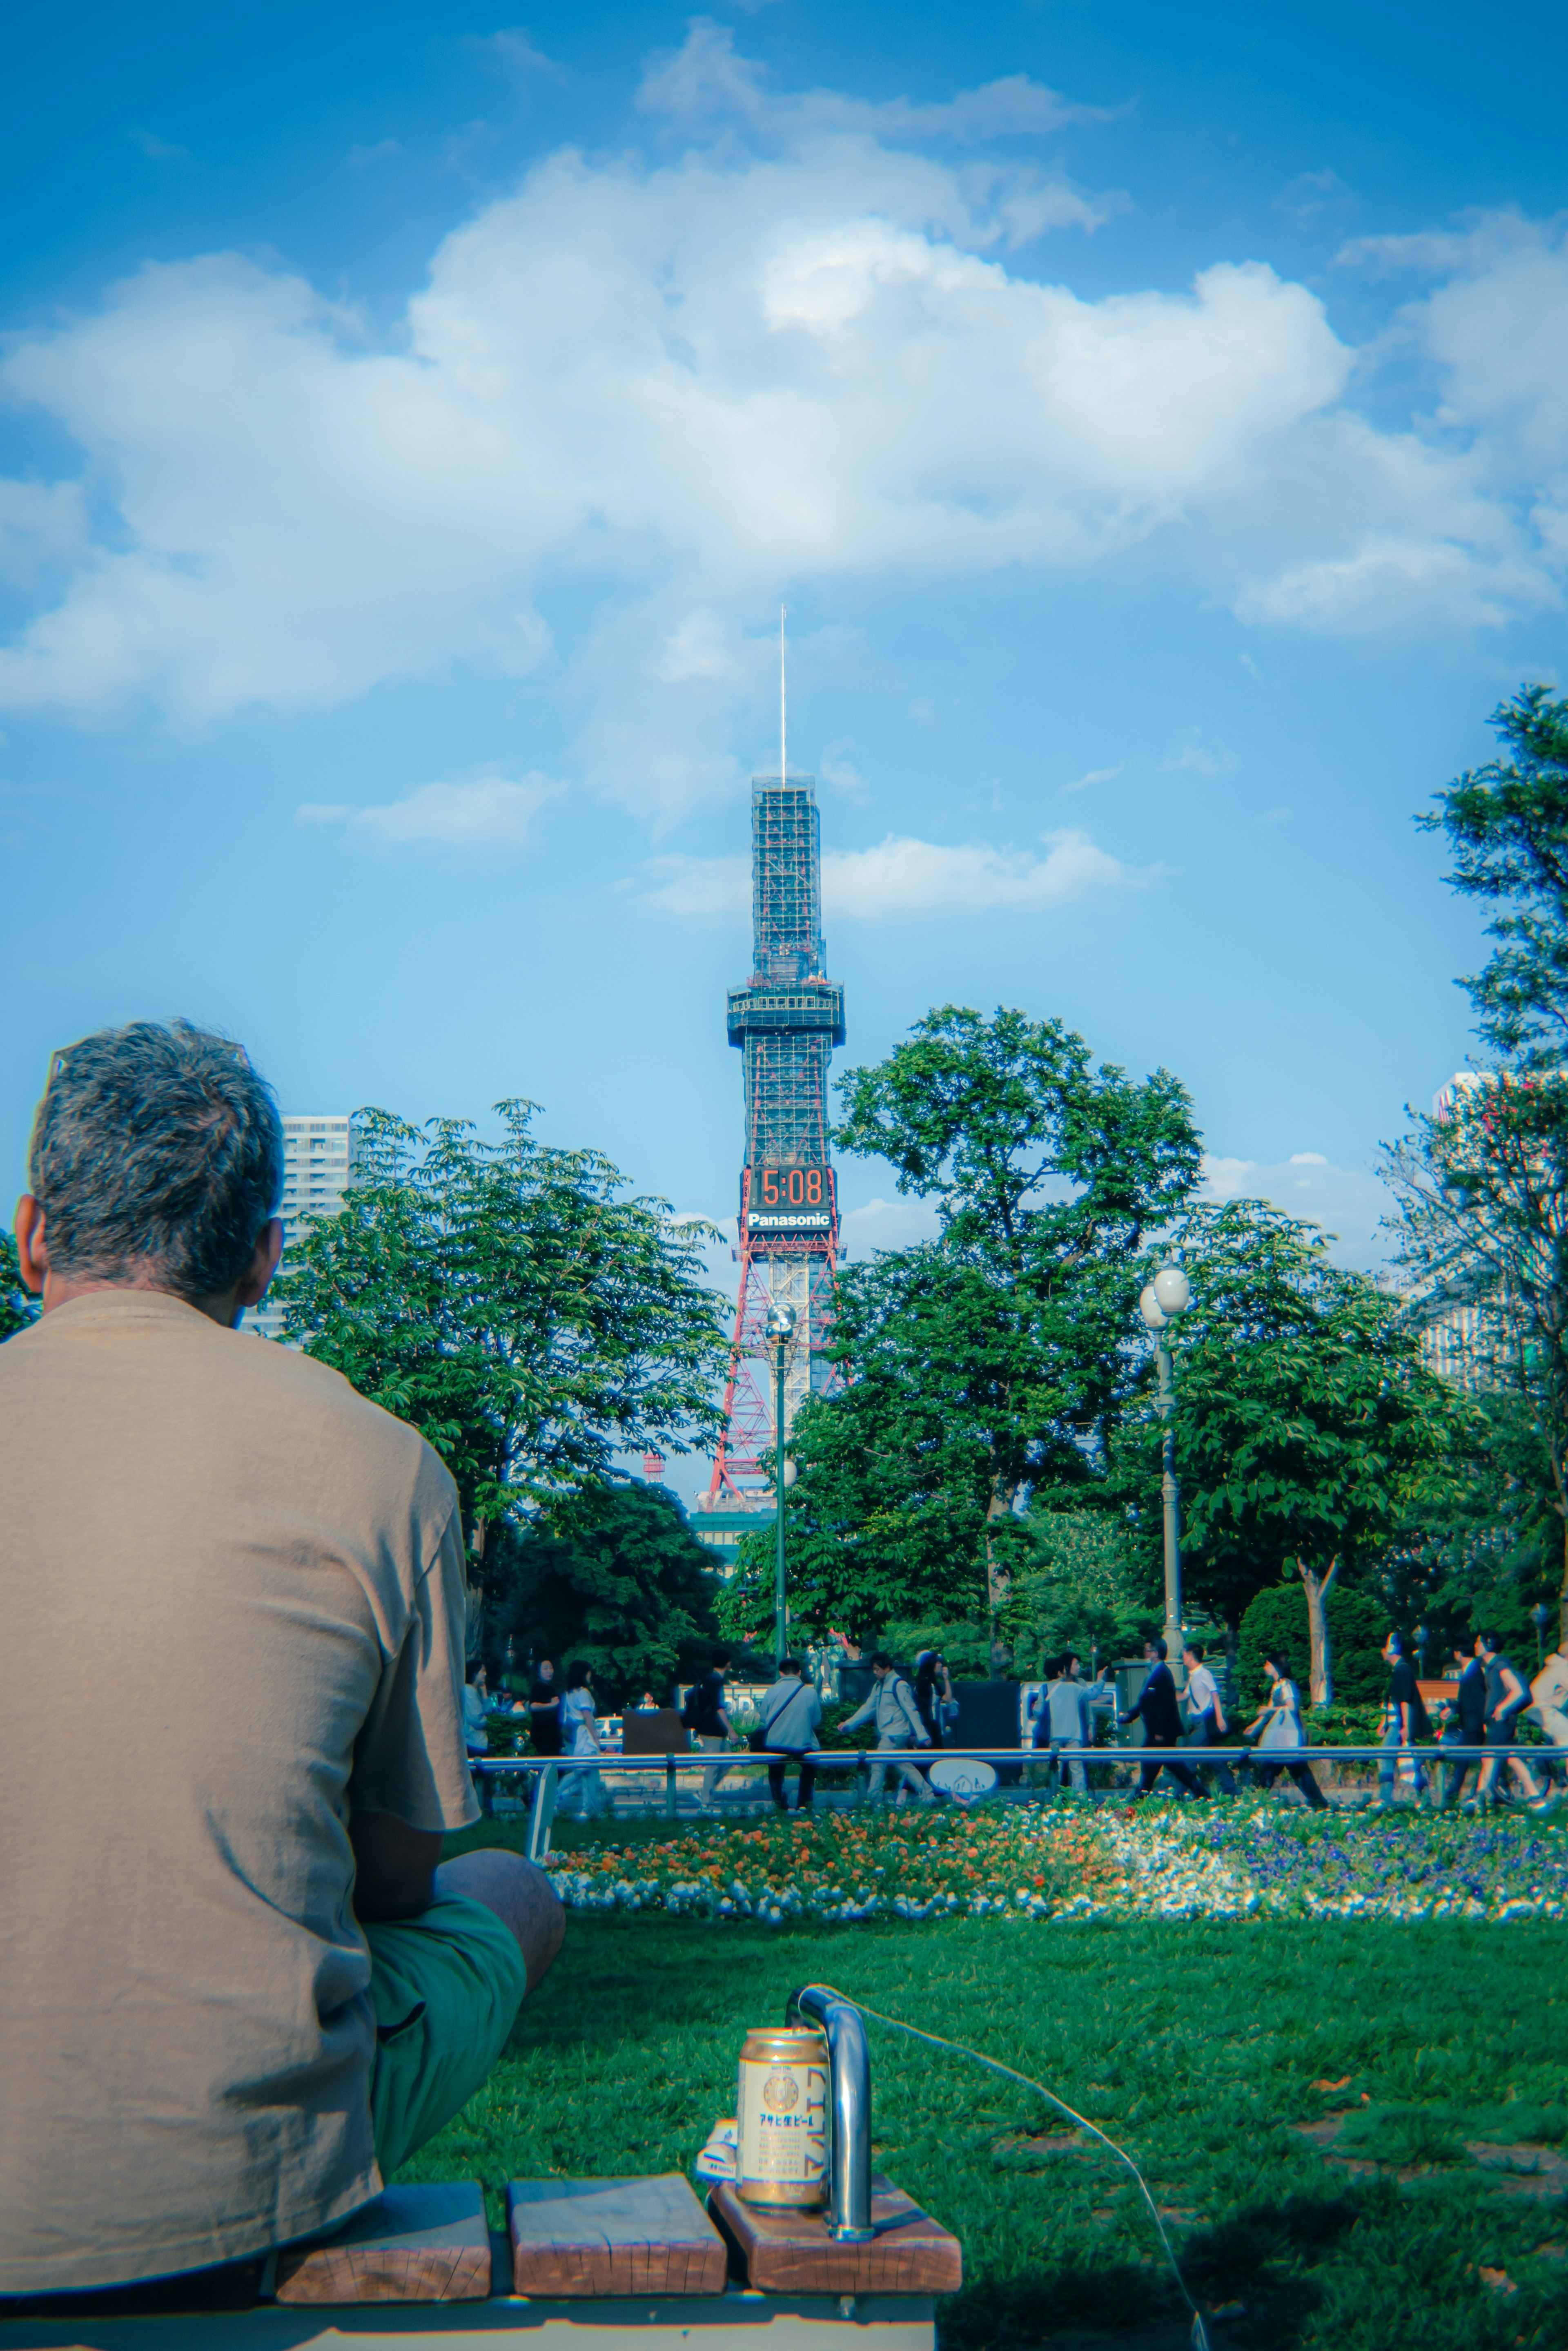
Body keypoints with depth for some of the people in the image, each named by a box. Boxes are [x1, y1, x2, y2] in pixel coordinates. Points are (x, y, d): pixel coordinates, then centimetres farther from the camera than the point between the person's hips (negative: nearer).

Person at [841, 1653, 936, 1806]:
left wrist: (922, 1735, -16)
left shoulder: (899, 1685, -11)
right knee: (904, 1766, 9)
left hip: (895, 1734, -9)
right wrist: (848, 1725, 11)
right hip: (886, 1734, 9)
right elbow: (868, 1708, 18)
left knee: (878, 1763, -11)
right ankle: (927, 1796, 13)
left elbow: (912, 1711, -13)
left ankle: (872, 1800, -6)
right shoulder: (878, 1685, 15)